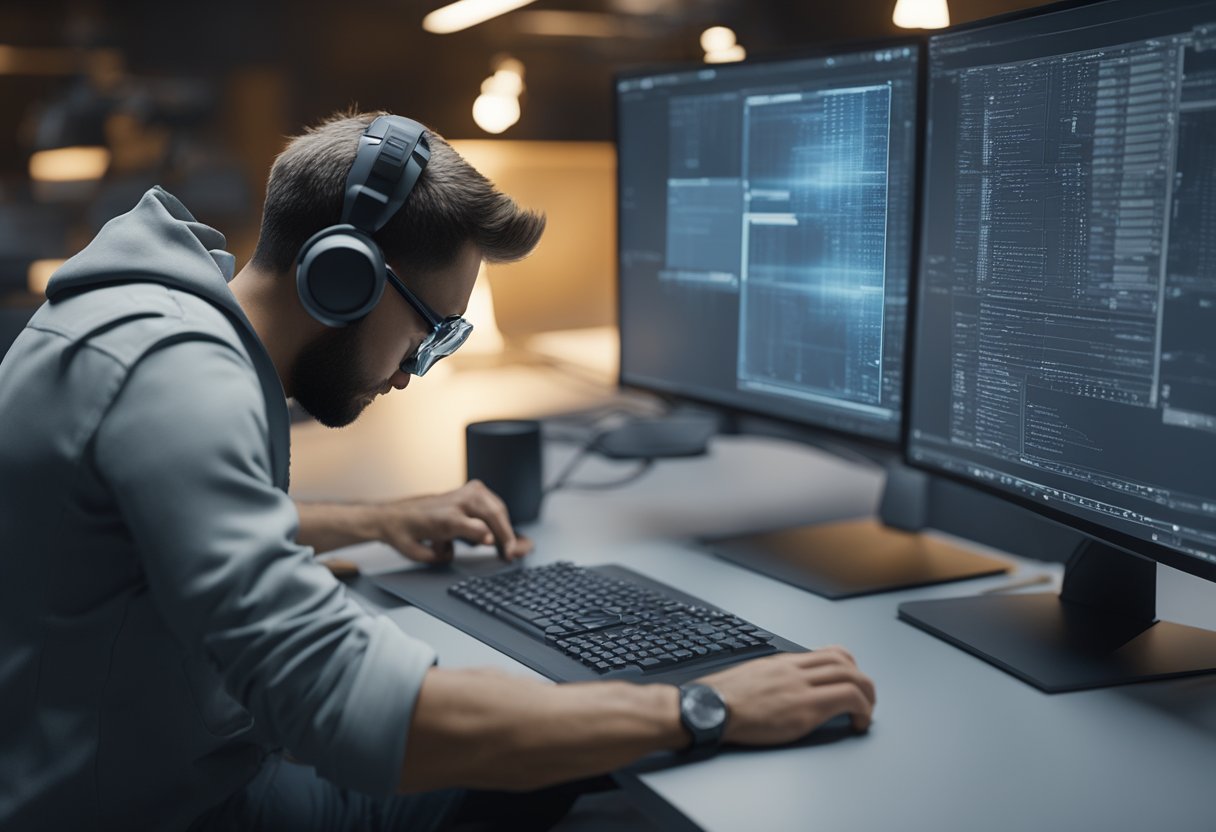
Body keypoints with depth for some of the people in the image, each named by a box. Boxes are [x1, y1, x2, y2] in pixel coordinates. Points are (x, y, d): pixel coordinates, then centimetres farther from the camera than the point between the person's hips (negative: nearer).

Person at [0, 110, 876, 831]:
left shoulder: (175, 315, 3)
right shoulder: (176, 374, -29)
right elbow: (351, 706, -37)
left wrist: (384, 522, 19)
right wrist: (703, 709, -30)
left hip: (197, 759, 9)